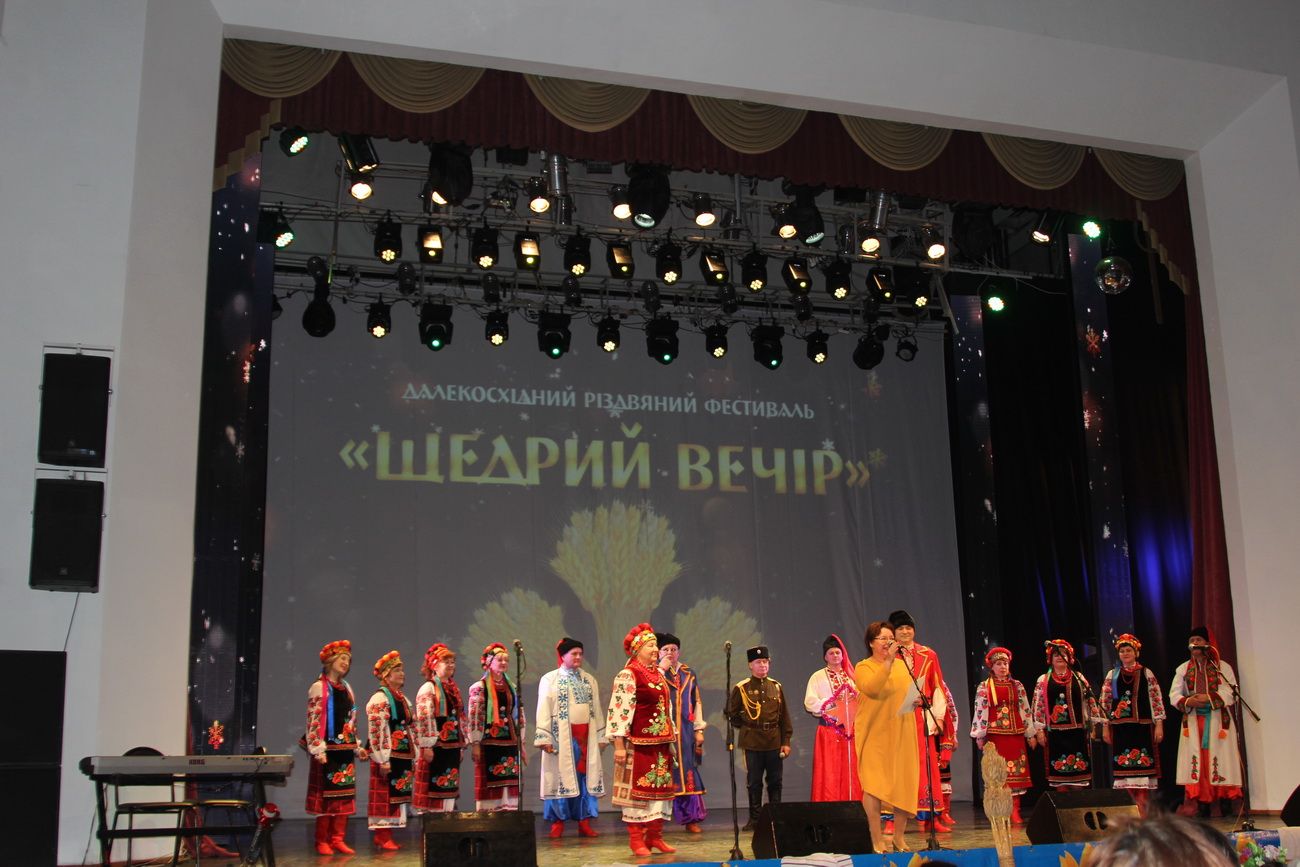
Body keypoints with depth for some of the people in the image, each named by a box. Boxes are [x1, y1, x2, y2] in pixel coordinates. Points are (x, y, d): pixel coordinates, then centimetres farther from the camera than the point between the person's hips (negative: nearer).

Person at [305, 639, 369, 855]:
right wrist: (318, 750, -19)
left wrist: (357, 747, 14)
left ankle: (338, 839, 11)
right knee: (326, 794, -3)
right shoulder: (319, 687, -6)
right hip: (328, 749, -7)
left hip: (346, 749, 7)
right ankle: (322, 841, 5)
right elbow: (313, 721, -12)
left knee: (344, 794, 5)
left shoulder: (347, 689, 16)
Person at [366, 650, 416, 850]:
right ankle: (382, 836, 2)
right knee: (385, 795, -4)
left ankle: (386, 835, 16)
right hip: (389, 756, -8)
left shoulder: (403, 700, 17)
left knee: (397, 795, 9)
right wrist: (383, 760, -20)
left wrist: (414, 758, 17)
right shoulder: (379, 699, -9)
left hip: (404, 756, 8)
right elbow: (376, 732, -16)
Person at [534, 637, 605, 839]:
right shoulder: (549, 679, 2)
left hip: (586, 736, 4)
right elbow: (543, 710, -3)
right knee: (561, 777, -4)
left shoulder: (589, 680, 15)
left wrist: (600, 736, 10)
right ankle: (558, 823, 3)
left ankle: (584, 822, 7)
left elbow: (596, 709, 16)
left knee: (586, 777, 2)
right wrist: (544, 738, -12)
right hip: (561, 736, -4)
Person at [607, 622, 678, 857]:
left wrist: (672, 736, 19)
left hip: (661, 742, 8)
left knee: (660, 787, 9)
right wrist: (619, 744, -19)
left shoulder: (658, 674, 15)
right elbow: (619, 709, -15)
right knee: (638, 787, -3)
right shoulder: (628, 675, -10)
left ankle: (655, 836, 17)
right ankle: (636, 839, 5)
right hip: (639, 742, -8)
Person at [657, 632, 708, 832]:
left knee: (687, 772, 3)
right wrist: (661, 669, -15)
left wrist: (699, 729, 8)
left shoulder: (689, 674, 13)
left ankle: (691, 818, 10)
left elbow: (697, 702, 14)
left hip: (685, 730, 3)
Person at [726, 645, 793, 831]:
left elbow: (784, 716, 8)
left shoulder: (776, 686, 7)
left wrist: (786, 741, 4)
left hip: (774, 742, 2)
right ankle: (754, 819, 12)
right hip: (752, 743, -2)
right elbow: (731, 714, 6)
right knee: (754, 782, 4)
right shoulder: (741, 688, -2)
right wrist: (745, 727, 3)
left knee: (775, 781, 6)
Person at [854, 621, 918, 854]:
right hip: (874, 734, -5)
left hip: (901, 734, 5)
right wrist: (888, 661, -25)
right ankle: (876, 840, 0)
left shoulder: (902, 665, 14)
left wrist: (917, 700, 2)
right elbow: (871, 688, -22)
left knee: (904, 784, 3)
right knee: (874, 785, -6)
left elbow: (912, 692, 25)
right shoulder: (864, 667, -2)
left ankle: (899, 837, 17)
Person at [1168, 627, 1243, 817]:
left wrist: (1209, 698, -20)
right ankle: (1193, 801, -6)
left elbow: (1230, 692, -8)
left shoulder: (1222, 667, 4)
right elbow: (1174, 694, 5)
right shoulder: (1183, 669, 13)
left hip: (1217, 719, -2)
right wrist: (1187, 701, -16)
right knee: (1194, 758, -3)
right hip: (1192, 720, 3)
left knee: (1219, 757, -6)